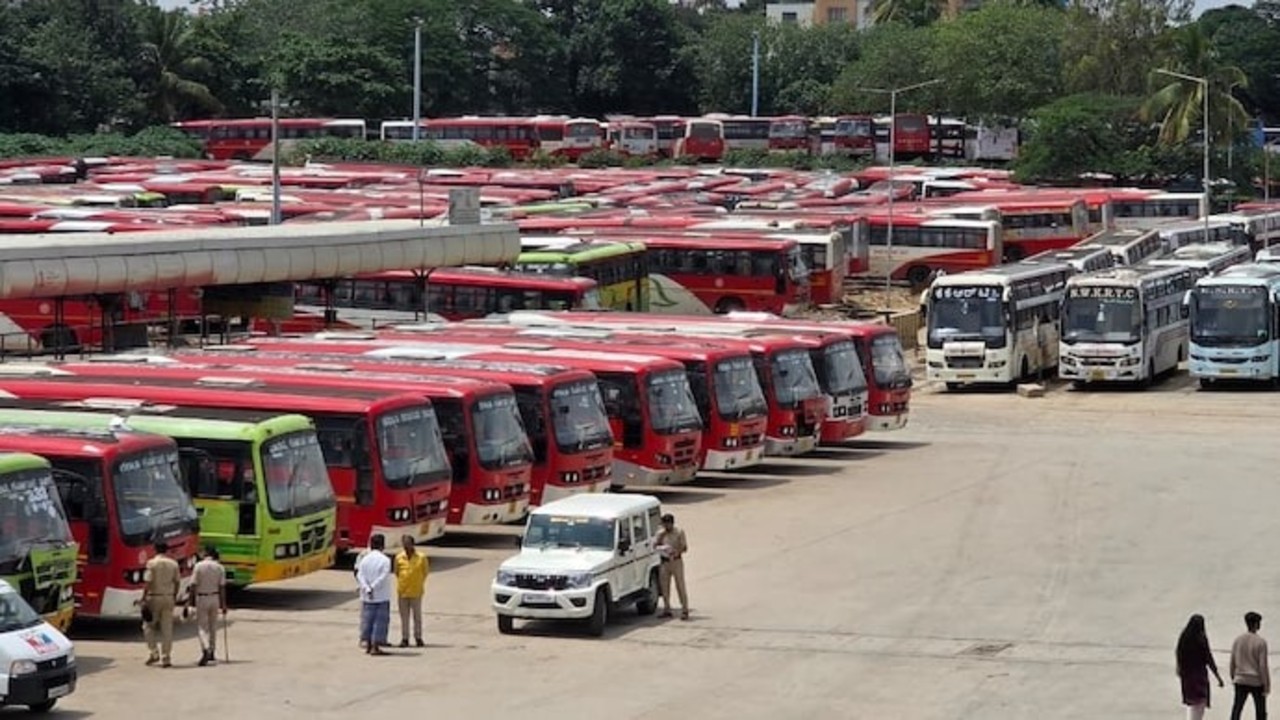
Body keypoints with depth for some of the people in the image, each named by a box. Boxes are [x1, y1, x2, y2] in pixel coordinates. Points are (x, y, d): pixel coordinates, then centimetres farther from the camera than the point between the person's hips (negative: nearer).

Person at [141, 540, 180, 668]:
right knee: (167, 628, 5)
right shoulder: (173, 564, 3)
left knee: (148, 625, 12)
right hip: (169, 597, 3)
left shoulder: (152, 563, -8)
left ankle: (154, 652, 2)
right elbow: (176, 582, 7)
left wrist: (144, 599, -8)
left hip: (154, 597, -3)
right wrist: (175, 596, 18)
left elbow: (147, 583, -12)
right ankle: (166, 658, 5)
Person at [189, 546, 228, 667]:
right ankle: (211, 655, 17)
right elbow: (222, 587, 0)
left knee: (202, 626, 0)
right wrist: (223, 604, 4)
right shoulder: (220, 567, -2)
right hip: (215, 598, 3)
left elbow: (193, 585, -9)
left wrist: (192, 601, -1)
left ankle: (206, 649, -23)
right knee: (213, 627, 13)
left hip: (201, 598, -3)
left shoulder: (199, 566, -10)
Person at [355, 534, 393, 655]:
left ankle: (368, 645, 15)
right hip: (382, 597, -4)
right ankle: (375, 647, -4)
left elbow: (360, 576, -4)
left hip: (367, 597, 4)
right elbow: (383, 577, -18)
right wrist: (372, 587, -13)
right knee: (380, 621, -1)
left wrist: (367, 589, -12)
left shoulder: (364, 559, 4)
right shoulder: (385, 560, -9)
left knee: (367, 619, 12)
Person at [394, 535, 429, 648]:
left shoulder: (421, 557, -6)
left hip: (416, 592, -2)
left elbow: (425, 572, 6)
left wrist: (419, 584, 7)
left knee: (417, 615, 6)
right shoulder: (399, 557, -1)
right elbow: (397, 572, 11)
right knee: (404, 616, 6)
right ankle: (404, 638, 12)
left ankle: (418, 638, 15)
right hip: (402, 591, 2)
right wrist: (401, 584, 8)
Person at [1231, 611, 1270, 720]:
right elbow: (1263, 666, -13)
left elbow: (1232, 663, 7)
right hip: (1257, 682, -4)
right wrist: (1266, 685, -7)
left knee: (1236, 709, 5)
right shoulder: (1260, 642, -13)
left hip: (1241, 681, 4)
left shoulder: (1238, 641, 2)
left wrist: (1233, 678, 19)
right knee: (1260, 711, 9)